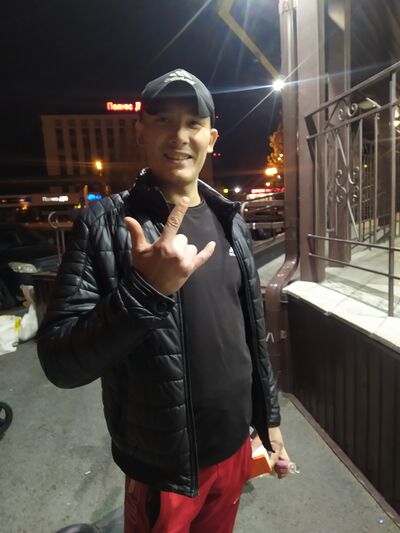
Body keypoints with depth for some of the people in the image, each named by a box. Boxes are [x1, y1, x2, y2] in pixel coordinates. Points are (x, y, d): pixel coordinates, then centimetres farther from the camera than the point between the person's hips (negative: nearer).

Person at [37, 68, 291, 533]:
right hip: (161, 466, -4)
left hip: (233, 447, 5)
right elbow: (60, 364, -20)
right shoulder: (103, 223, -16)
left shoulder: (230, 221, -1)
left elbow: (252, 331, 6)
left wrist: (268, 417, 10)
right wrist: (145, 290, -34)